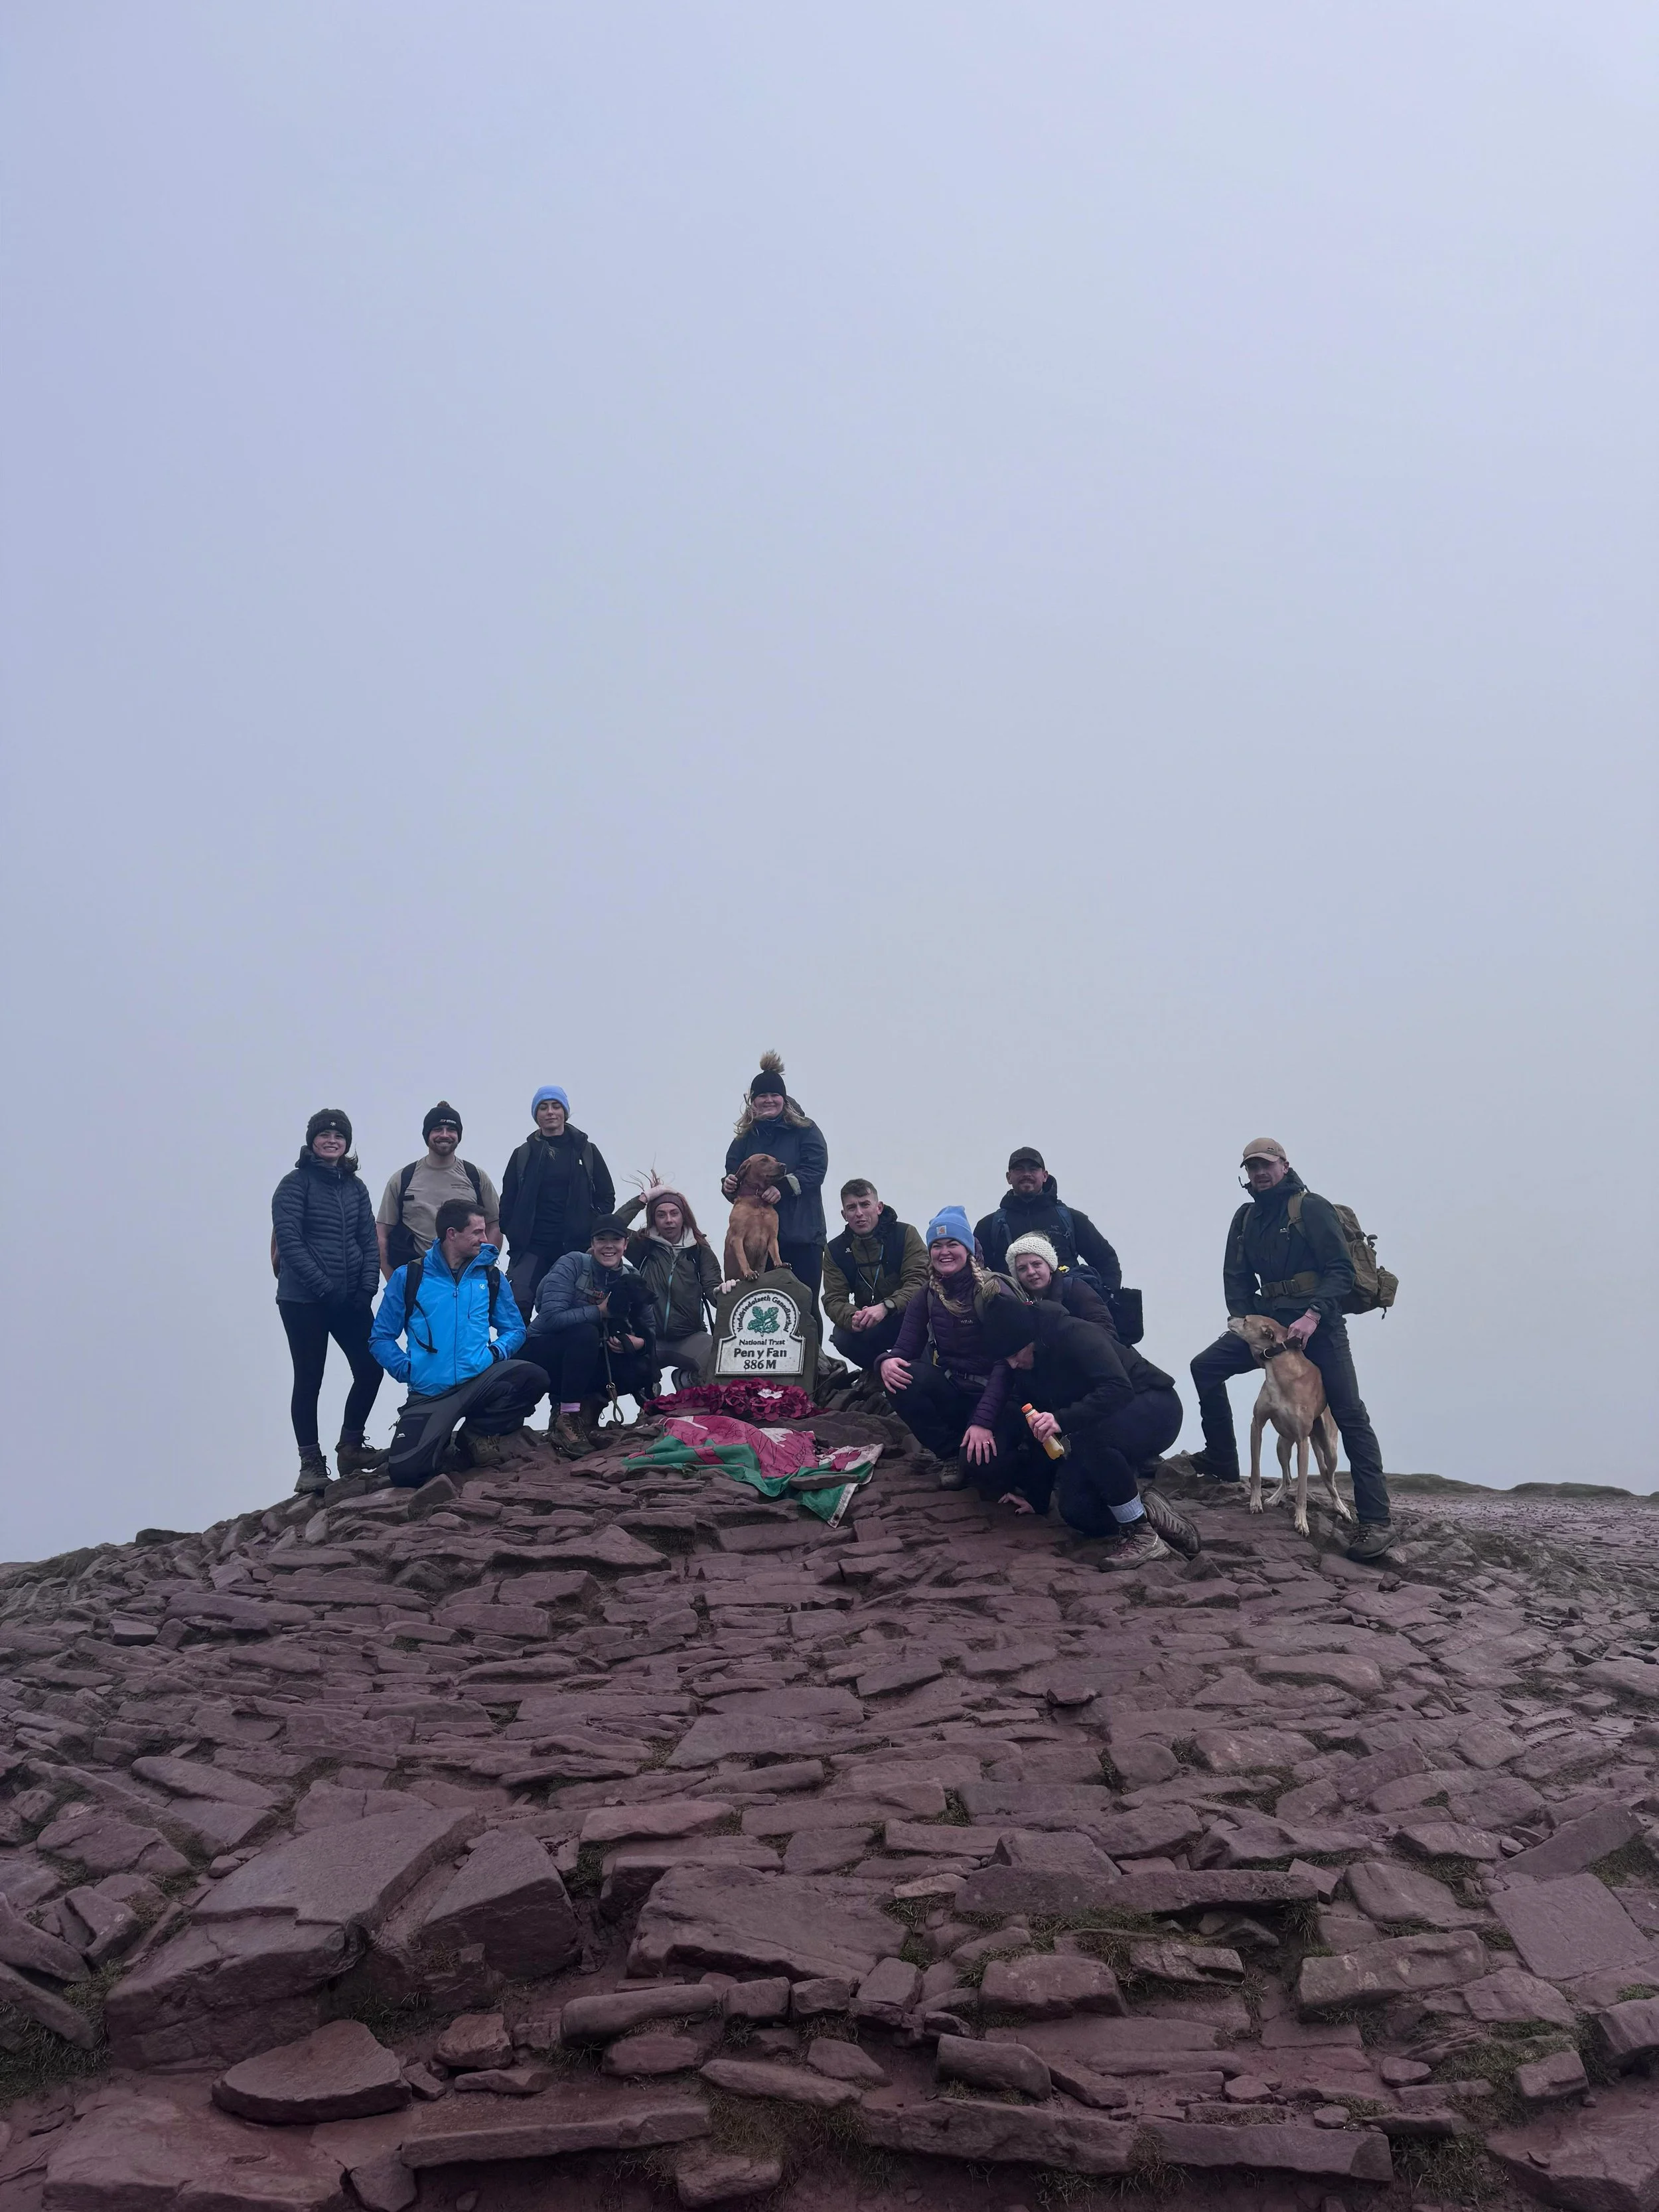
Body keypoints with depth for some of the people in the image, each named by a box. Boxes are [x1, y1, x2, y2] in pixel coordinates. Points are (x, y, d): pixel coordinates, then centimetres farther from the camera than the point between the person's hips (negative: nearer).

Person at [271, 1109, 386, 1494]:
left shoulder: (354, 1185, 12)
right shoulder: (296, 1183, -4)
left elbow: (368, 1240, 10)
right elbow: (289, 1241, -12)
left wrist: (367, 1287, -4)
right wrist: (325, 1289, -17)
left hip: (351, 1299, 5)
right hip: (304, 1300, -5)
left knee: (370, 1368, 2)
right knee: (309, 1379, 0)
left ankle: (351, 1447, 18)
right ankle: (311, 1463, 7)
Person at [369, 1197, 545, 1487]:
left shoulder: (490, 1276, 8)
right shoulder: (409, 1277, 1)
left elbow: (514, 1330, 14)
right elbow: (381, 1338, 6)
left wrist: (495, 1353, -6)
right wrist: (408, 1370, -9)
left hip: (480, 1379, 2)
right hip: (429, 1393, -2)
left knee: (534, 1378, -28)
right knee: (405, 1471, -22)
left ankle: (480, 1433, 0)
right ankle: (441, 1435, 16)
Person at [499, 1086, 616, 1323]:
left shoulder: (587, 1151, 10)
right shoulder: (524, 1154, 11)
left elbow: (607, 1196, 11)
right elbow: (508, 1202, 13)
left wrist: (589, 1230, 0)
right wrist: (514, 1237, 1)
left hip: (575, 1248, 0)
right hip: (532, 1247, 0)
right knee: (517, 1305, -19)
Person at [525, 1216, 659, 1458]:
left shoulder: (631, 1280, -1)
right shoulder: (573, 1264, -16)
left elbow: (650, 1327, -3)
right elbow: (550, 1317, -27)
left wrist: (638, 1342, -25)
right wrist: (601, 1312, -27)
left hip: (587, 1360, 5)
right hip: (546, 1354, -4)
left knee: (641, 1371, -21)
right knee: (586, 1332, -35)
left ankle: (586, 1406, 3)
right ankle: (566, 1419, -27)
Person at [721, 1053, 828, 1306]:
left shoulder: (805, 1130, 3)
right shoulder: (745, 1137, 15)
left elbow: (816, 1169, -9)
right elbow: (733, 1176, 15)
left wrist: (783, 1186, -23)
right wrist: (729, 1184, -9)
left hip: (802, 1234, -3)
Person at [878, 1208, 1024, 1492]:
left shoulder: (995, 1292, -12)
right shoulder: (927, 1298, 4)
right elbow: (904, 1348, -1)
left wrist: (983, 1421, -30)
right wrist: (888, 1362, -28)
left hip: (993, 1397, -5)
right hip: (952, 1395, 5)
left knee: (983, 1466, -33)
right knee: (900, 1378, -25)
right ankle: (952, 1455, -6)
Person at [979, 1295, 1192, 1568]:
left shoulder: (1076, 1336, -26)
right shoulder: (1025, 1369, 0)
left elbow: (1118, 1389, -39)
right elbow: (1040, 1433, 8)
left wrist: (1062, 1420, -46)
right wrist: (1036, 1497, 9)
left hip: (1154, 1408, -8)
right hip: (1105, 1429, 8)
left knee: (1087, 1436, -37)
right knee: (1076, 1512, -13)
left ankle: (1143, 1536, -26)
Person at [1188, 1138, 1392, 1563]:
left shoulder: (1312, 1208, -8)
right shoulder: (1246, 1218, 12)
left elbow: (1341, 1270, -14)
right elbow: (1236, 1278, 12)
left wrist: (1313, 1316, -26)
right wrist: (1247, 1321, -5)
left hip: (1317, 1324, -7)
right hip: (1268, 1320, 7)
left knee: (1349, 1416, -12)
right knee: (1206, 1367, -1)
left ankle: (1375, 1522, -14)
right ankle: (1222, 1463, 12)